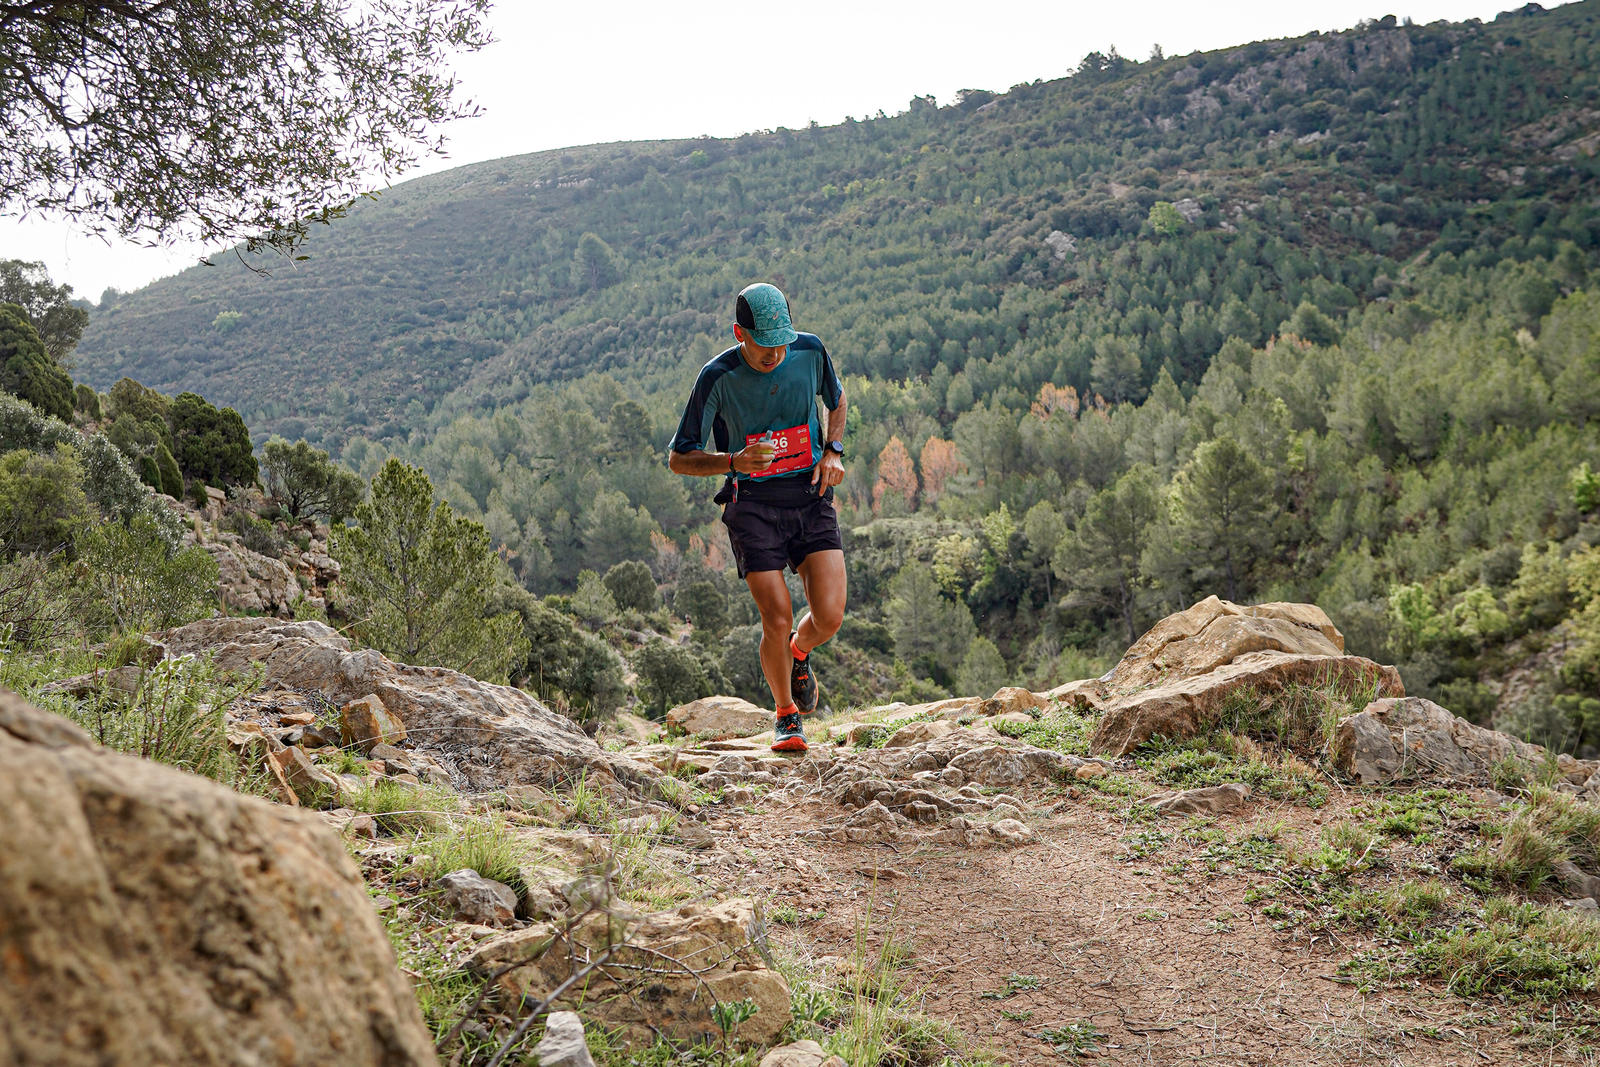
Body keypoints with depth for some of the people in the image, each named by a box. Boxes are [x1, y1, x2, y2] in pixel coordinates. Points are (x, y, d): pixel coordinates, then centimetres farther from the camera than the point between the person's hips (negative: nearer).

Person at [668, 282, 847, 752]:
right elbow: (679, 458, -6)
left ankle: (799, 652, 26)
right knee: (777, 622, -10)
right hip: (753, 505, -2)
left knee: (829, 616, -11)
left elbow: (836, 400, 19)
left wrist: (834, 451, 1)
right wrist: (735, 460, -24)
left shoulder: (810, 351, -4)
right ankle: (786, 713, 18)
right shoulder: (718, 377, -13)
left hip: (811, 495, 3)